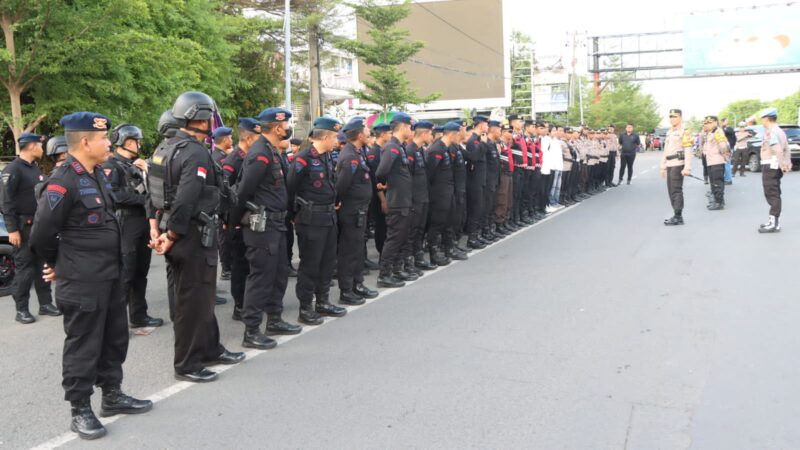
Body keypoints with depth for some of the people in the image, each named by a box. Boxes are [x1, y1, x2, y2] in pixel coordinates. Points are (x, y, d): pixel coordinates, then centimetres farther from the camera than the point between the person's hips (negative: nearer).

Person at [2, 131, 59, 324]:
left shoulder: (35, 168, 14)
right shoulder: (13, 169, -12)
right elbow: (7, 202, -16)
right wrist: (12, 229, -19)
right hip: (24, 226, -8)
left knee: (43, 265, 10)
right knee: (24, 268, -2)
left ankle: (45, 303, 19)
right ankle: (21, 309, 7)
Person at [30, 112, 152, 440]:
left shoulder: (98, 175, 9)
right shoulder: (63, 182, -18)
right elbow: (42, 234, -14)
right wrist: (57, 265, 1)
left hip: (109, 275, 9)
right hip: (81, 282, -8)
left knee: (115, 339, 17)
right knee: (83, 345, 3)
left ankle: (112, 395, 32)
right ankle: (80, 410, 17)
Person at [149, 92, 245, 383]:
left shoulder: (168, 148, 11)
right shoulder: (197, 153, -19)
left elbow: (156, 192, 13)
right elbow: (186, 200, -27)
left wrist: (160, 228, 12)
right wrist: (172, 236, -18)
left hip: (179, 234, 10)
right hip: (194, 237, -10)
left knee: (200, 295, 21)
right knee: (193, 300, 2)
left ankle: (209, 349, 35)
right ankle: (186, 365, 14)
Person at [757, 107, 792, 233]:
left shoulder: (770, 132, -16)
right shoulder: (779, 131, 16)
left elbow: (778, 150, -26)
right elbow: (786, 149, 16)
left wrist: (782, 165, -22)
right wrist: (787, 163, 11)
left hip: (770, 166, -10)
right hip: (775, 167, 10)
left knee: (771, 195, -8)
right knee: (775, 194, 14)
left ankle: (774, 224, -7)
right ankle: (774, 220, 20)